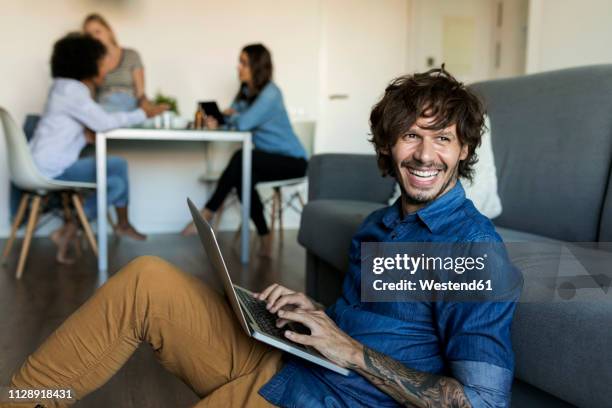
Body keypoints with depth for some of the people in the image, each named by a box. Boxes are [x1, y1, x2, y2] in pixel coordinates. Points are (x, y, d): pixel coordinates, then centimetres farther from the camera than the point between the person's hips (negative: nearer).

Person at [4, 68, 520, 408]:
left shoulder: (473, 245, -14)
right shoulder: (378, 223, 11)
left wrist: (349, 351, -21)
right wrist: (310, 312, -1)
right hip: (277, 359, 7)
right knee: (147, 280, -7)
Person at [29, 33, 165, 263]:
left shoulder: (69, 86, 13)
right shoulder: (71, 90, -19)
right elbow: (103, 122, -23)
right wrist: (143, 114, -16)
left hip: (54, 162, 10)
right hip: (51, 168, -10)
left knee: (119, 165, 9)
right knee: (116, 184, -9)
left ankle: (123, 224, 17)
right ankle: (68, 232, -4)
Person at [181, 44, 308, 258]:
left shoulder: (270, 93, -18)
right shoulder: (246, 91, 9)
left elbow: (243, 123, -26)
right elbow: (232, 118, 8)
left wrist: (231, 115, -5)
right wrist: (217, 121, -14)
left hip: (292, 160, -7)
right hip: (269, 159, 7)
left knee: (241, 158, -29)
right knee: (242, 174, -24)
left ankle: (207, 214, -17)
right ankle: (264, 237, -16)